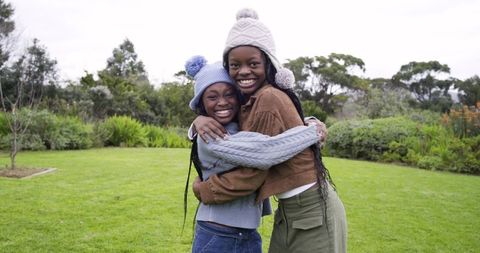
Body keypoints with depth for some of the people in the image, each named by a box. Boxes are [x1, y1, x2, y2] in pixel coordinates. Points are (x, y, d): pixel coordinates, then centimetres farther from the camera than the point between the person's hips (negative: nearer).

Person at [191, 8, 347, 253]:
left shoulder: (269, 99, -22)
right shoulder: (248, 102, 4)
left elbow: (251, 173, -20)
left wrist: (202, 190, -7)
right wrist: (200, 119, -7)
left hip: (312, 212, -8)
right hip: (288, 211, 8)